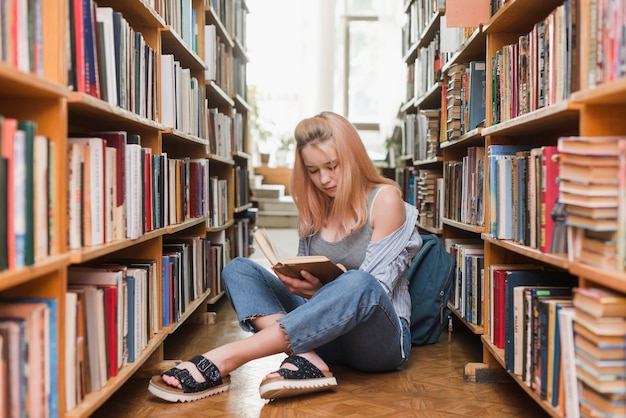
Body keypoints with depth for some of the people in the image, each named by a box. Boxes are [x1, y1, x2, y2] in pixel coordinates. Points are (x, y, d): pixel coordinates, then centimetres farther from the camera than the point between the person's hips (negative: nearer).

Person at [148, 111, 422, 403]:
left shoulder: (385, 199, -8)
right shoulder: (315, 207, 9)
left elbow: (371, 288, -13)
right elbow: (308, 282, 9)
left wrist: (322, 290, -30)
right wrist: (295, 280, -14)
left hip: (380, 338, -5)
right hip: (326, 331, 5)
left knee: (357, 283, -39)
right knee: (238, 269, -8)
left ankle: (226, 358, -38)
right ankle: (305, 359, -32)